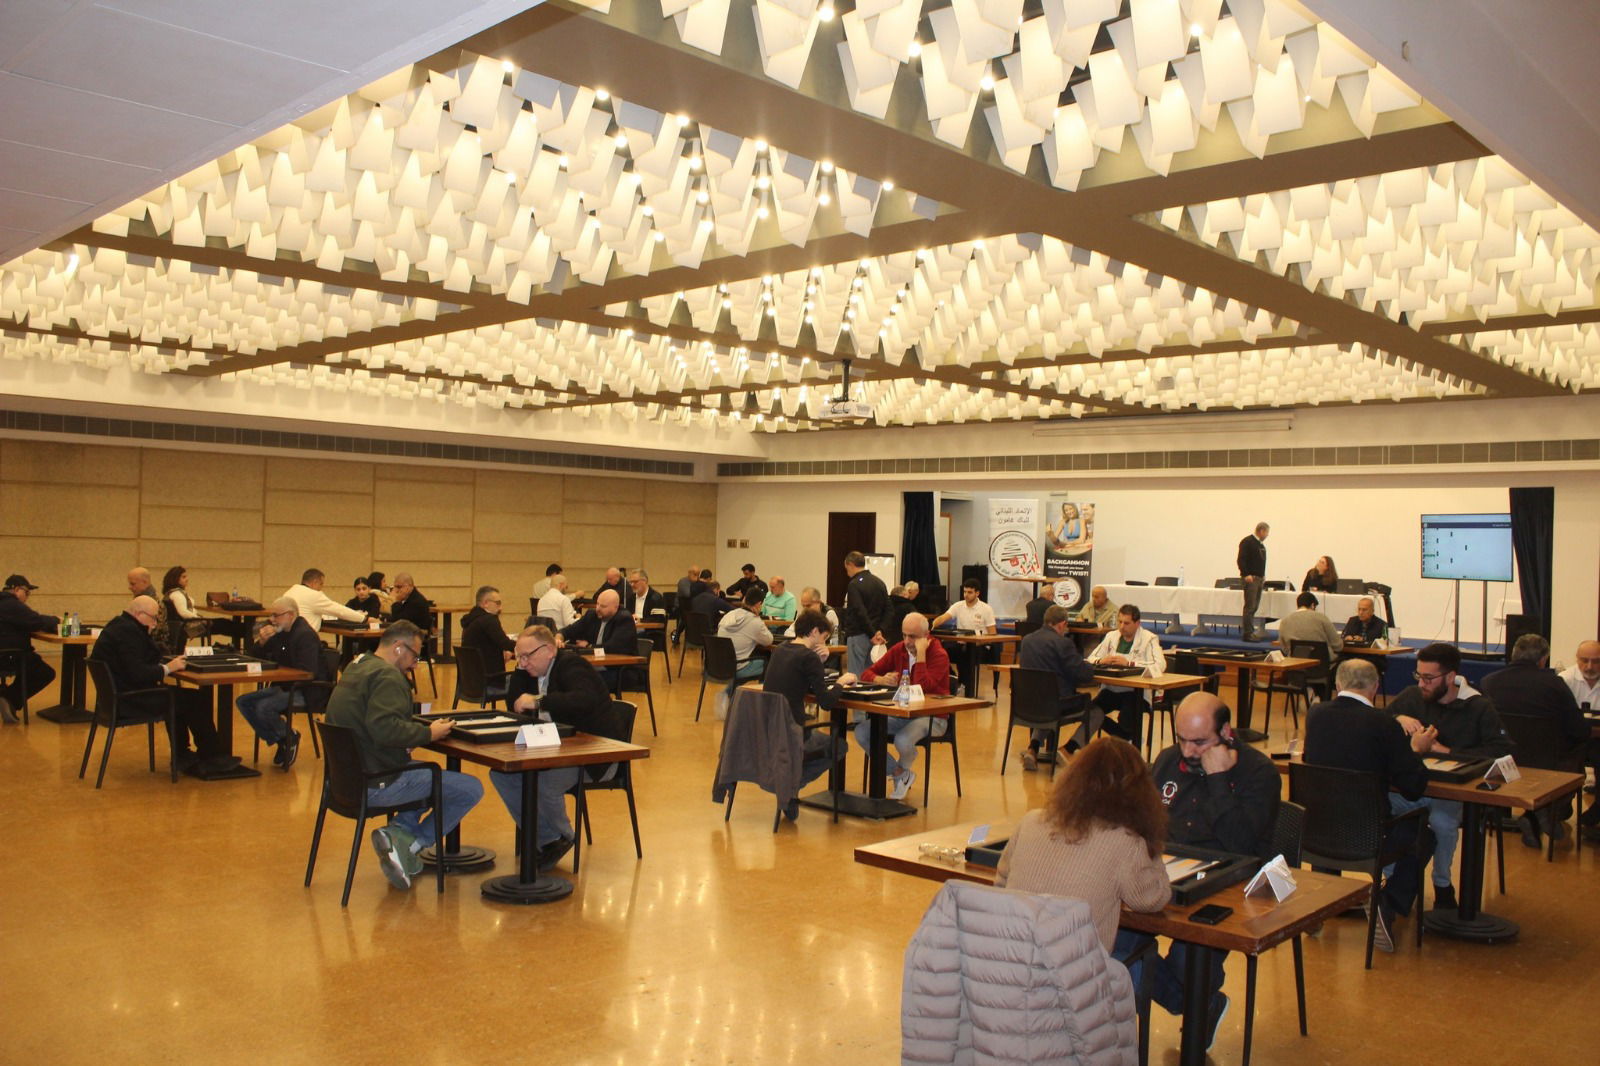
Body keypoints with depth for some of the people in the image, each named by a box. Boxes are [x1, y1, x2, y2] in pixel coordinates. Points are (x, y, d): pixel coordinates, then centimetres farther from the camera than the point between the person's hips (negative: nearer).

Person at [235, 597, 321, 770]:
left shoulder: (305, 635, -16)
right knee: (243, 702, -3)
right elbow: (255, 658, 16)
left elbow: (307, 673, -25)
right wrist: (261, 642, -3)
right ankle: (280, 741, 4)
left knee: (264, 707, -27)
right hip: (282, 687, 10)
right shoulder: (279, 633, 12)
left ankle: (290, 738, 0)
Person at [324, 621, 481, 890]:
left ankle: (401, 832, 11)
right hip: (376, 783, -10)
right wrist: (428, 733, -17)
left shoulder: (356, 668, 16)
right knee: (471, 789, -5)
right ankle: (408, 843, -5)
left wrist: (421, 730, 10)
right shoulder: (386, 676, -16)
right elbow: (384, 728, -30)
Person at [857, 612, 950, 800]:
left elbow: (922, 687, -28)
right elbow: (867, 673, 5)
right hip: (902, 714, 6)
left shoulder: (939, 655, -13)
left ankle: (901, 770, 3)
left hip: (932, 718, -6)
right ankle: (900, 774, 2)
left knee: (902, 740, -36)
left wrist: (920, 654, -25)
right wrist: (881, 679, -17)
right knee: (861, 731, -16)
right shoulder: (898, 650, 4)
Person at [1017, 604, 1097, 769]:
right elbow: (1084, 674, -16)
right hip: (1057, 703, -6)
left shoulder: (1026, 640, 5)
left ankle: (1033, 749, 17)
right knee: (1096, 712, 15)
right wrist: (1087, 665, 10)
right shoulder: (1063, 643, -16)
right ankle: (1067, 750, 0)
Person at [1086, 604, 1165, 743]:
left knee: (1126, 719, -31)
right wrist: (1101, 661, -11)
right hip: (1111, 689, 5)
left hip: (1136, 691, -5)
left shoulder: (1149, 639, -1)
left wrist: (1129, 663, -23)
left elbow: (1160, 665, -17)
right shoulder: (1111, 636, 13)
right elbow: (1091, 659, 14)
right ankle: (1124, 736, 6)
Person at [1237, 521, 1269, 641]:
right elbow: (1241, 560, -16)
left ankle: (1250, 631, 15)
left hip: (1259, 578, 9)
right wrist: (1246, 574, -22)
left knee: (1254, 607, 10)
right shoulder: (1247, 542, -9)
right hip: (1250, 578, -9)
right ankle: (1248, 633, -9)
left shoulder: (1261, 544, 19)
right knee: (1250, 606, -10)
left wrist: (1263, 575, 14)